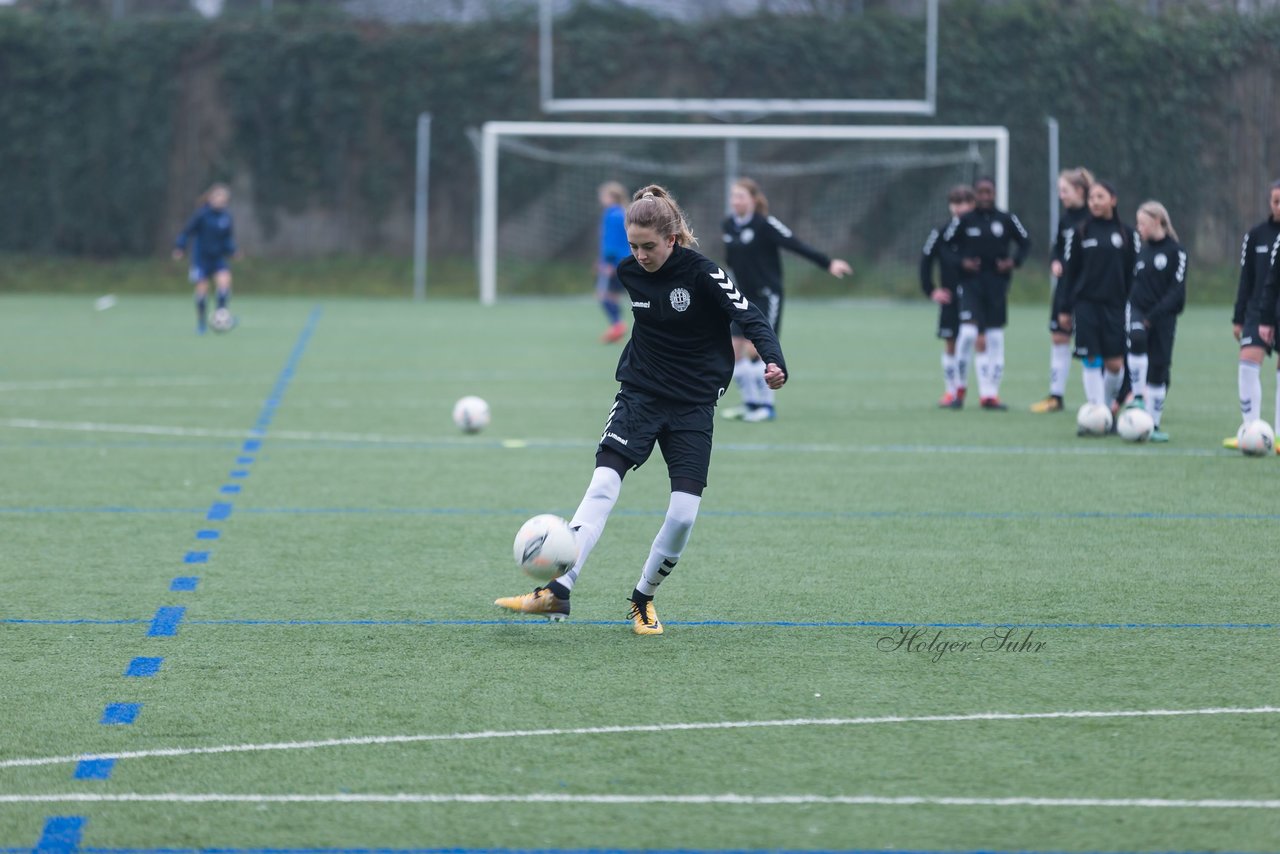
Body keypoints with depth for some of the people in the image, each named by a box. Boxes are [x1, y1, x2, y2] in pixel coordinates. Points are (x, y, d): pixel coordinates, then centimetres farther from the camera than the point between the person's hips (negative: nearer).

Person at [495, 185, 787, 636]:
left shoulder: (701, 272, -15)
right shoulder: (630, 271, -1)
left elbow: (749, 315, -22)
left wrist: (773, 361, -39)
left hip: (693, 404, -3)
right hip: (640, 392, 3)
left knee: (684, 513, -11)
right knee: (602, 484, -18)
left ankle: (643, 599, 12)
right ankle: (557, 591, -25)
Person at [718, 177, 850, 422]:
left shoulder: (765, 225, -15)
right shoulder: (727, 226, 4)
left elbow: (797, 245, -20)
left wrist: (827, 263, -26)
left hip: (767, 296, -7)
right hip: (745, 298, 7)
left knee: (755, 350, -12)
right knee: (735, 352, 2)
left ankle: (767, 406, 0)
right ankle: (751, 403, 16)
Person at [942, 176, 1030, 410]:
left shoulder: (1006, 219, 4)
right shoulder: (964, 220, 0)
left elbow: (1025, 241, 13)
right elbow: (945, 244, 5)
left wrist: (1014, 261, -3)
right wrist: (961, 262, -10)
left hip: (997, 284, 2)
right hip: (970, 283, -2)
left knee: (995, 338, 3)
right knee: (968, 332, -18)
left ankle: (990, 394, 8)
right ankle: (960, 386, -2)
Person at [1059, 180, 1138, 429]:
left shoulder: (1126, 234, 5)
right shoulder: (1079, 233, 3)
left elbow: (1133, 273, 7)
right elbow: (1069, 271, 5)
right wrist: (1065, 309, 2)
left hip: (1115, 305, 1)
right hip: (1086, 304, -1)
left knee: (1115, 363, -1)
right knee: (1092, 361, -5)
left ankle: (1107, 407, 21)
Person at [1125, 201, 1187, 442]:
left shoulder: (1175, 251, -5)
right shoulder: (1143, 250, 12)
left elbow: (1177, 290, -11)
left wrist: (1153, 316, -18)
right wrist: (1129, 310, 8)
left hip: (1163, 315, -3)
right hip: (1137, 310, 3)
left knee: (1159, 369, 0)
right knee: (1137, 338, -31)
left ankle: (1154, 424, 10)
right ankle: (1138, 396, -27)